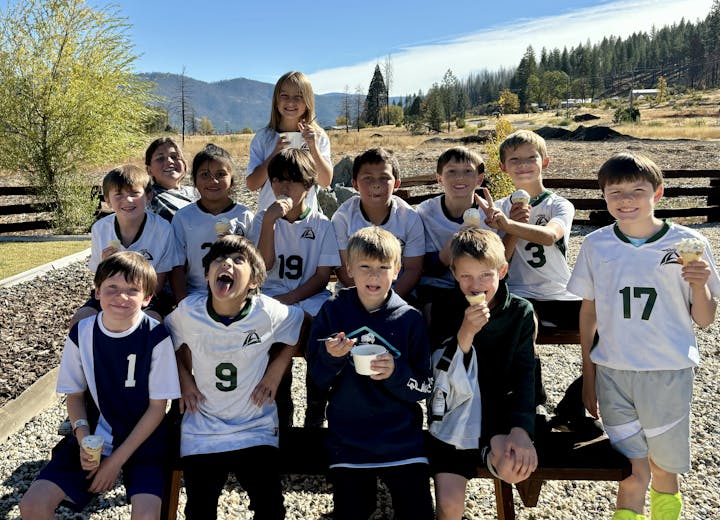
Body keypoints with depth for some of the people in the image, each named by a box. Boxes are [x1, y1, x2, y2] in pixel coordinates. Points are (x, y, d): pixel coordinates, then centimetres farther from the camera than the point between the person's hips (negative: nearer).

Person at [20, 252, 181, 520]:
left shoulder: (156, 337, -17)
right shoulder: (81, 333, -7)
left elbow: (157, 406, -11)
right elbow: (75, 394, 5)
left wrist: (117, 460, -12)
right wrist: (83, 439, -13)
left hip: (143, 438, -3)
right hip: (94, 435, 3)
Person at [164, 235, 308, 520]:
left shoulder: (269, 313, -16)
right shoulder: (188, 311, -12)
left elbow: (305, 327, 3)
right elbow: (172, 341, 11)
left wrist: (276, 369, -3)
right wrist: (184, 378, 2)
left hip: (256, 429, -1)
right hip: (201, 430, 1)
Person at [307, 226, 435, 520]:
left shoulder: (410, 319, -6)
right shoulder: (332, 312, -4)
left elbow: (424, 389, -5)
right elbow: (317, 380, -1)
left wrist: (396, 372, -23)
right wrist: (330, 356, -20)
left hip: (401, 439, 0)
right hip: (347, 439, 1)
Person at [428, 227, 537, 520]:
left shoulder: (520, 312, -4)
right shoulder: (445, 310, -5)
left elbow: (524, 376, -7)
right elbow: (436, 371, -10)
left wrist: (521, 430, -20)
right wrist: (464, 334, -26)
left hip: (497, 410, 0)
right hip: (453, 413, 0)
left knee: (516, 470, -29)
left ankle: (490, 451, 3)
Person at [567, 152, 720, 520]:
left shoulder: (688, 244, -7)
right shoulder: (596, 245, -3)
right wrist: (588, 376, 9)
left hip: (669, 374, 0)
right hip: (612, 374, 1)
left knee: (664, 471, 14)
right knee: (633, 476, 5)